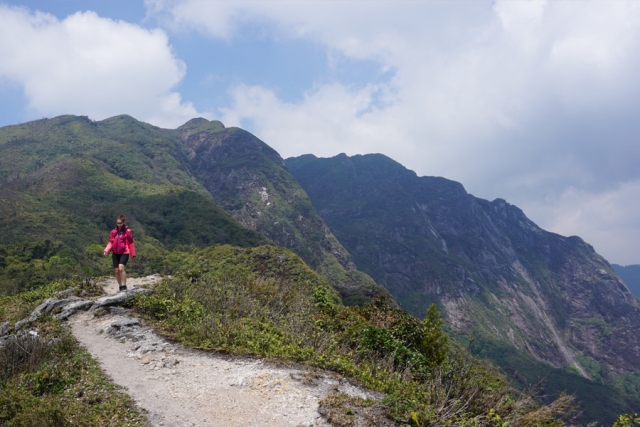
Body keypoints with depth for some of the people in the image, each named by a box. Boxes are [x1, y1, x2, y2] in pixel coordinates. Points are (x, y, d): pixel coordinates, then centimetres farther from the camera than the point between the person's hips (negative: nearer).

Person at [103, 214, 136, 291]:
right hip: (115, 253, 5)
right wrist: (106, 250, -7)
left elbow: (131, 243, -1)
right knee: (117, 271, 6)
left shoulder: (127, 231, -4)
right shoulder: (114, 232, 8)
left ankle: (124, 286, -10)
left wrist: (133, 254, 2)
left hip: (124, 253, -5)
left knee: (121, 268, -21)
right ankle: (120, 287, 19)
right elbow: (111, 242, 10)